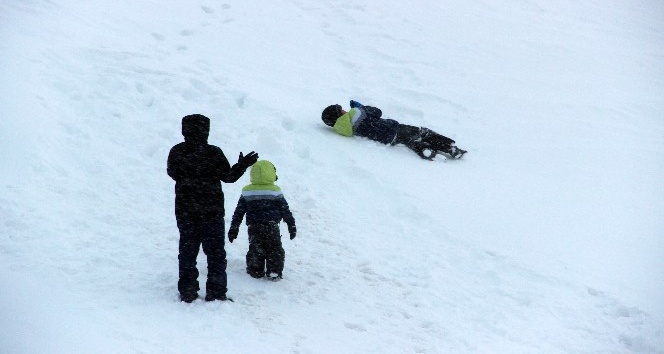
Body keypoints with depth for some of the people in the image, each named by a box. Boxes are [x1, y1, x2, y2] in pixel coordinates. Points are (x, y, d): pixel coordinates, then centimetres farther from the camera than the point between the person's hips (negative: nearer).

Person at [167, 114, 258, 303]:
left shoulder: (177, 152, -4)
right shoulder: (214, 153, -13)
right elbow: (228, 176, -6)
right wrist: (242, 165, 9)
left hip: (184, 211, 3)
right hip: (212, 212, -2)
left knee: (187, 251, 13)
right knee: (215, 252, 8)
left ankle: (187, 291, 12)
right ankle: (216, 292, 7)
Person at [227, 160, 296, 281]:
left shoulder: (247, 192, 0)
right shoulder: (275, 191, -6)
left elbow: (238, 212, 4)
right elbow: (285, 211, -1)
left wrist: (233, 228, 10)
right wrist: (291, 226, 8)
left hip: (254, 228, 2)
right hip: (271, 228, -2)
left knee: (255, 249, 13)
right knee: (275, 250, 7)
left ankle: (255, 270, 11)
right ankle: (274, 272, 0)